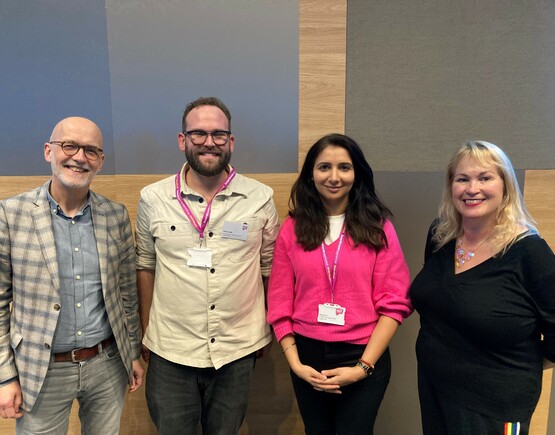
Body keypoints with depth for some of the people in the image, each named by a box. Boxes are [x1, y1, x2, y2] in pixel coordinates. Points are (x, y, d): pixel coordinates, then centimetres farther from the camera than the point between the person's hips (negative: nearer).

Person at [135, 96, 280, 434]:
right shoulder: (153, 198, -5)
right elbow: (146, 266, 5)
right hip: (169, 354, 0)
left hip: (238, 351, 0)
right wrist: (146, 331, 9)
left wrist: (268, 330, 7)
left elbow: (269, 267, 2)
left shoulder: (260, 198, -7)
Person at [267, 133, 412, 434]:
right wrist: (295, 363, -6)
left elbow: (395, 302, -8)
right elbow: (279, 303, 1)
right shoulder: (292, 228, -1)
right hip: (308, 355, 3)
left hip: (364, 357, -2)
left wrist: (363, 366, -12)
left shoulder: (377, 226, -5)